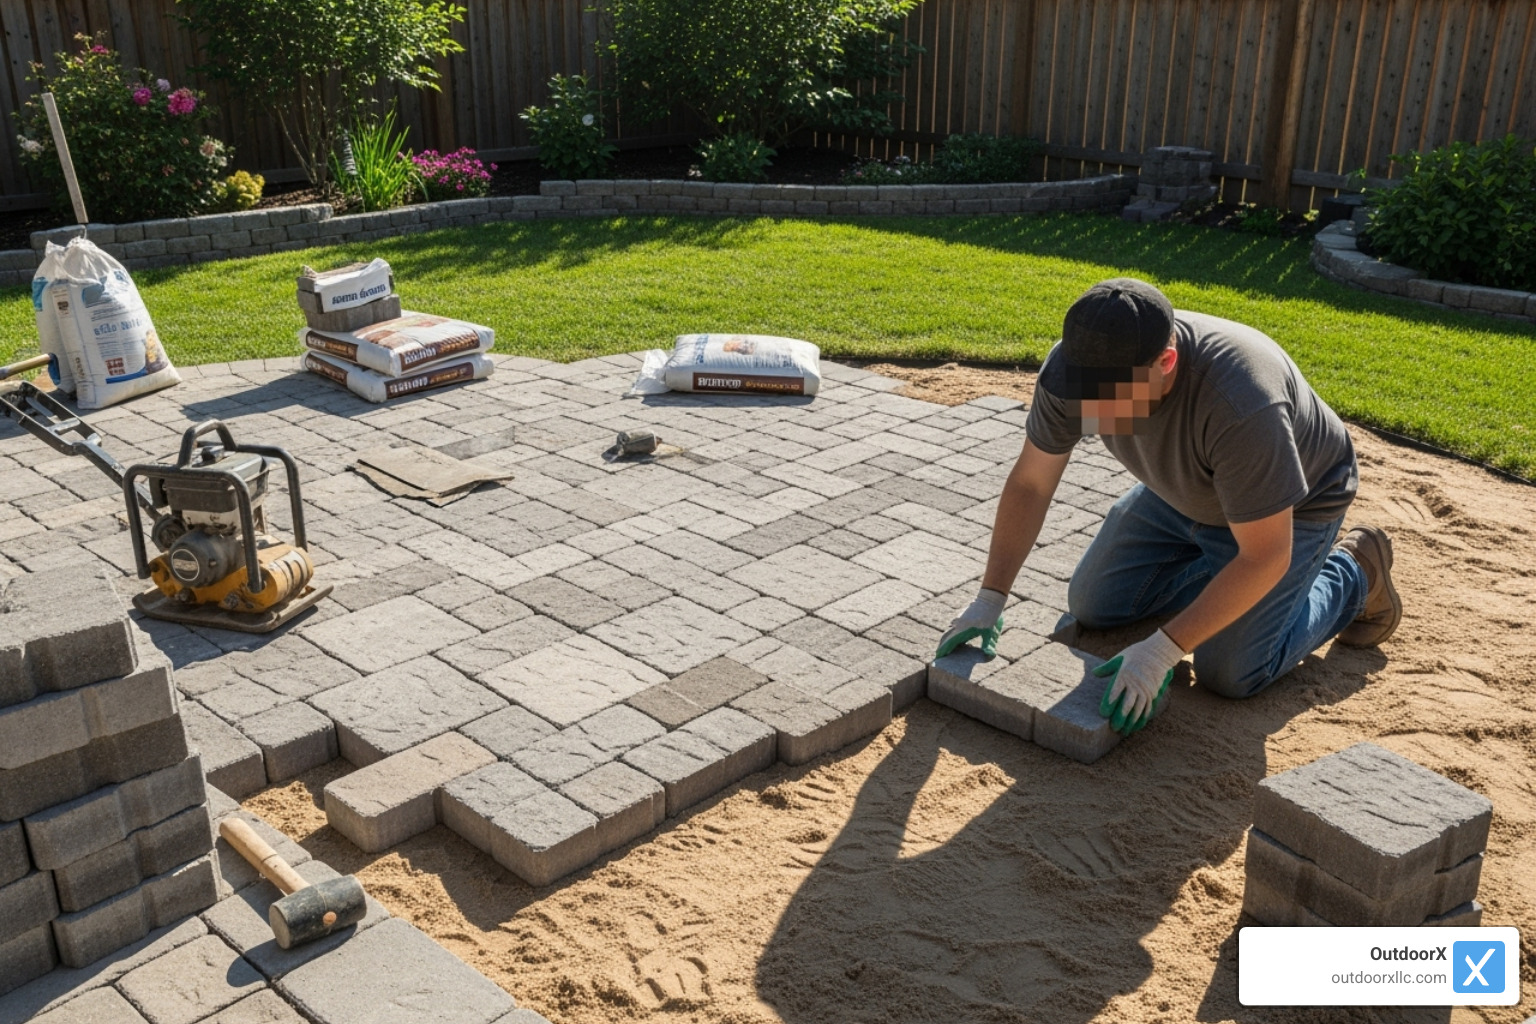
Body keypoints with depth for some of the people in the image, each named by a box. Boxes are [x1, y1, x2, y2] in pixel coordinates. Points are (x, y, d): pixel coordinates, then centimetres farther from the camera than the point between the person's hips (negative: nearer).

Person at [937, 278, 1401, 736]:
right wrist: (990, 598, -19)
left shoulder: (1242, 405, -42)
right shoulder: (1073, 365, -26)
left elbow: (1265, 558, -34)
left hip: (1292, 505, -5)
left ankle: (1353, 573, 11)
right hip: (1181, 491, 6)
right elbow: (1029, 483, -14)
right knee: (1091, 608, 4)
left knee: (1228, 673, -12)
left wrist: (1161, 649, -37)